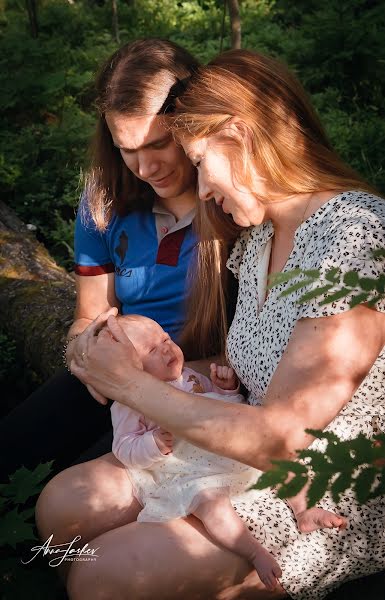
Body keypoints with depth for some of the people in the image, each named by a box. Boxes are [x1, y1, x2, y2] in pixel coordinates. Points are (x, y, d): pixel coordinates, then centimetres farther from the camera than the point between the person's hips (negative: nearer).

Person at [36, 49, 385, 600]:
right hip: (246, 455, 8)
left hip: (334, 510, -8)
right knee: (61, 505, 0)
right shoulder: (259, 231, 4)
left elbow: (277, 437, -25)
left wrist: (133, 383, -17)